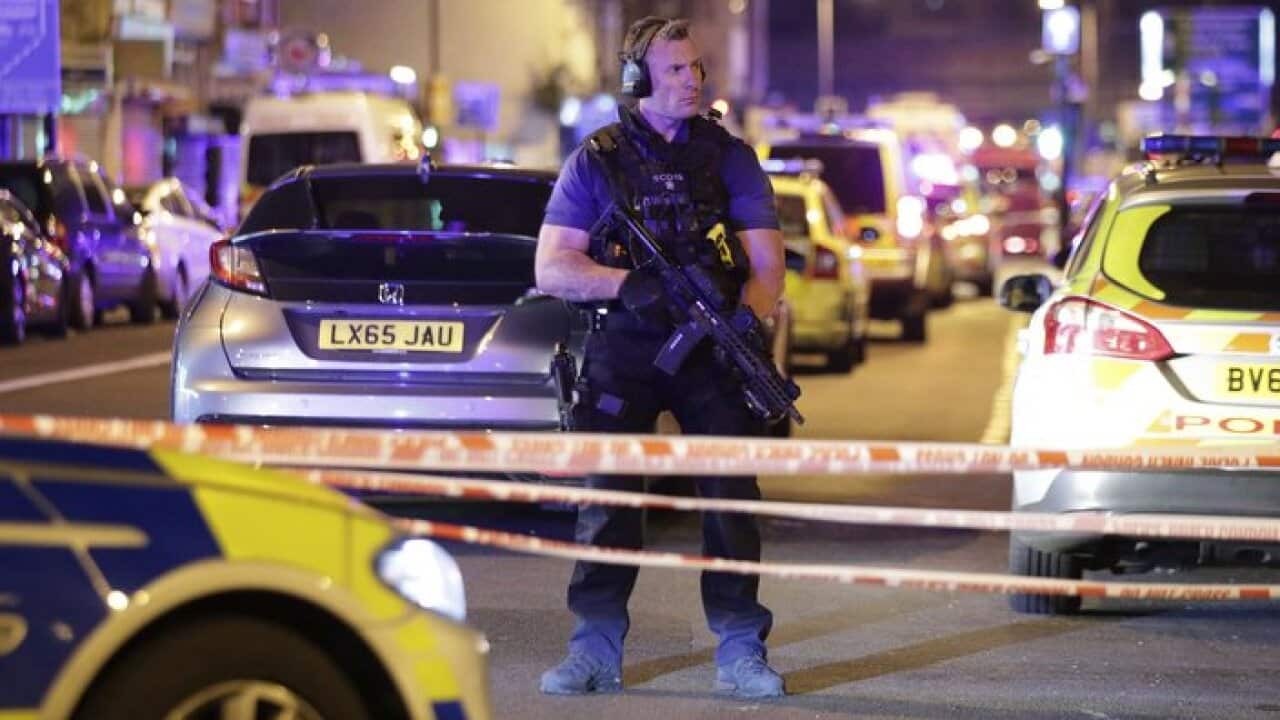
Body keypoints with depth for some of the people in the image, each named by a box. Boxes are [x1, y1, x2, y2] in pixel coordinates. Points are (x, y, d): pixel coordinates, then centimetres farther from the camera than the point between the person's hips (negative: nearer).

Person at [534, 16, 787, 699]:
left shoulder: (729, 157, 8)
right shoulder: (595, 161, 4)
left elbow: (767, 266, 4)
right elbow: (551, 268, -2)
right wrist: (630, 284, -18)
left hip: (713, 349, 1)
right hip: (621, 351, -1)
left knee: (730, 494, -4)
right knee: (607, 495, -5)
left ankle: (740, 652, 2)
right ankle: (595, 652, 2)